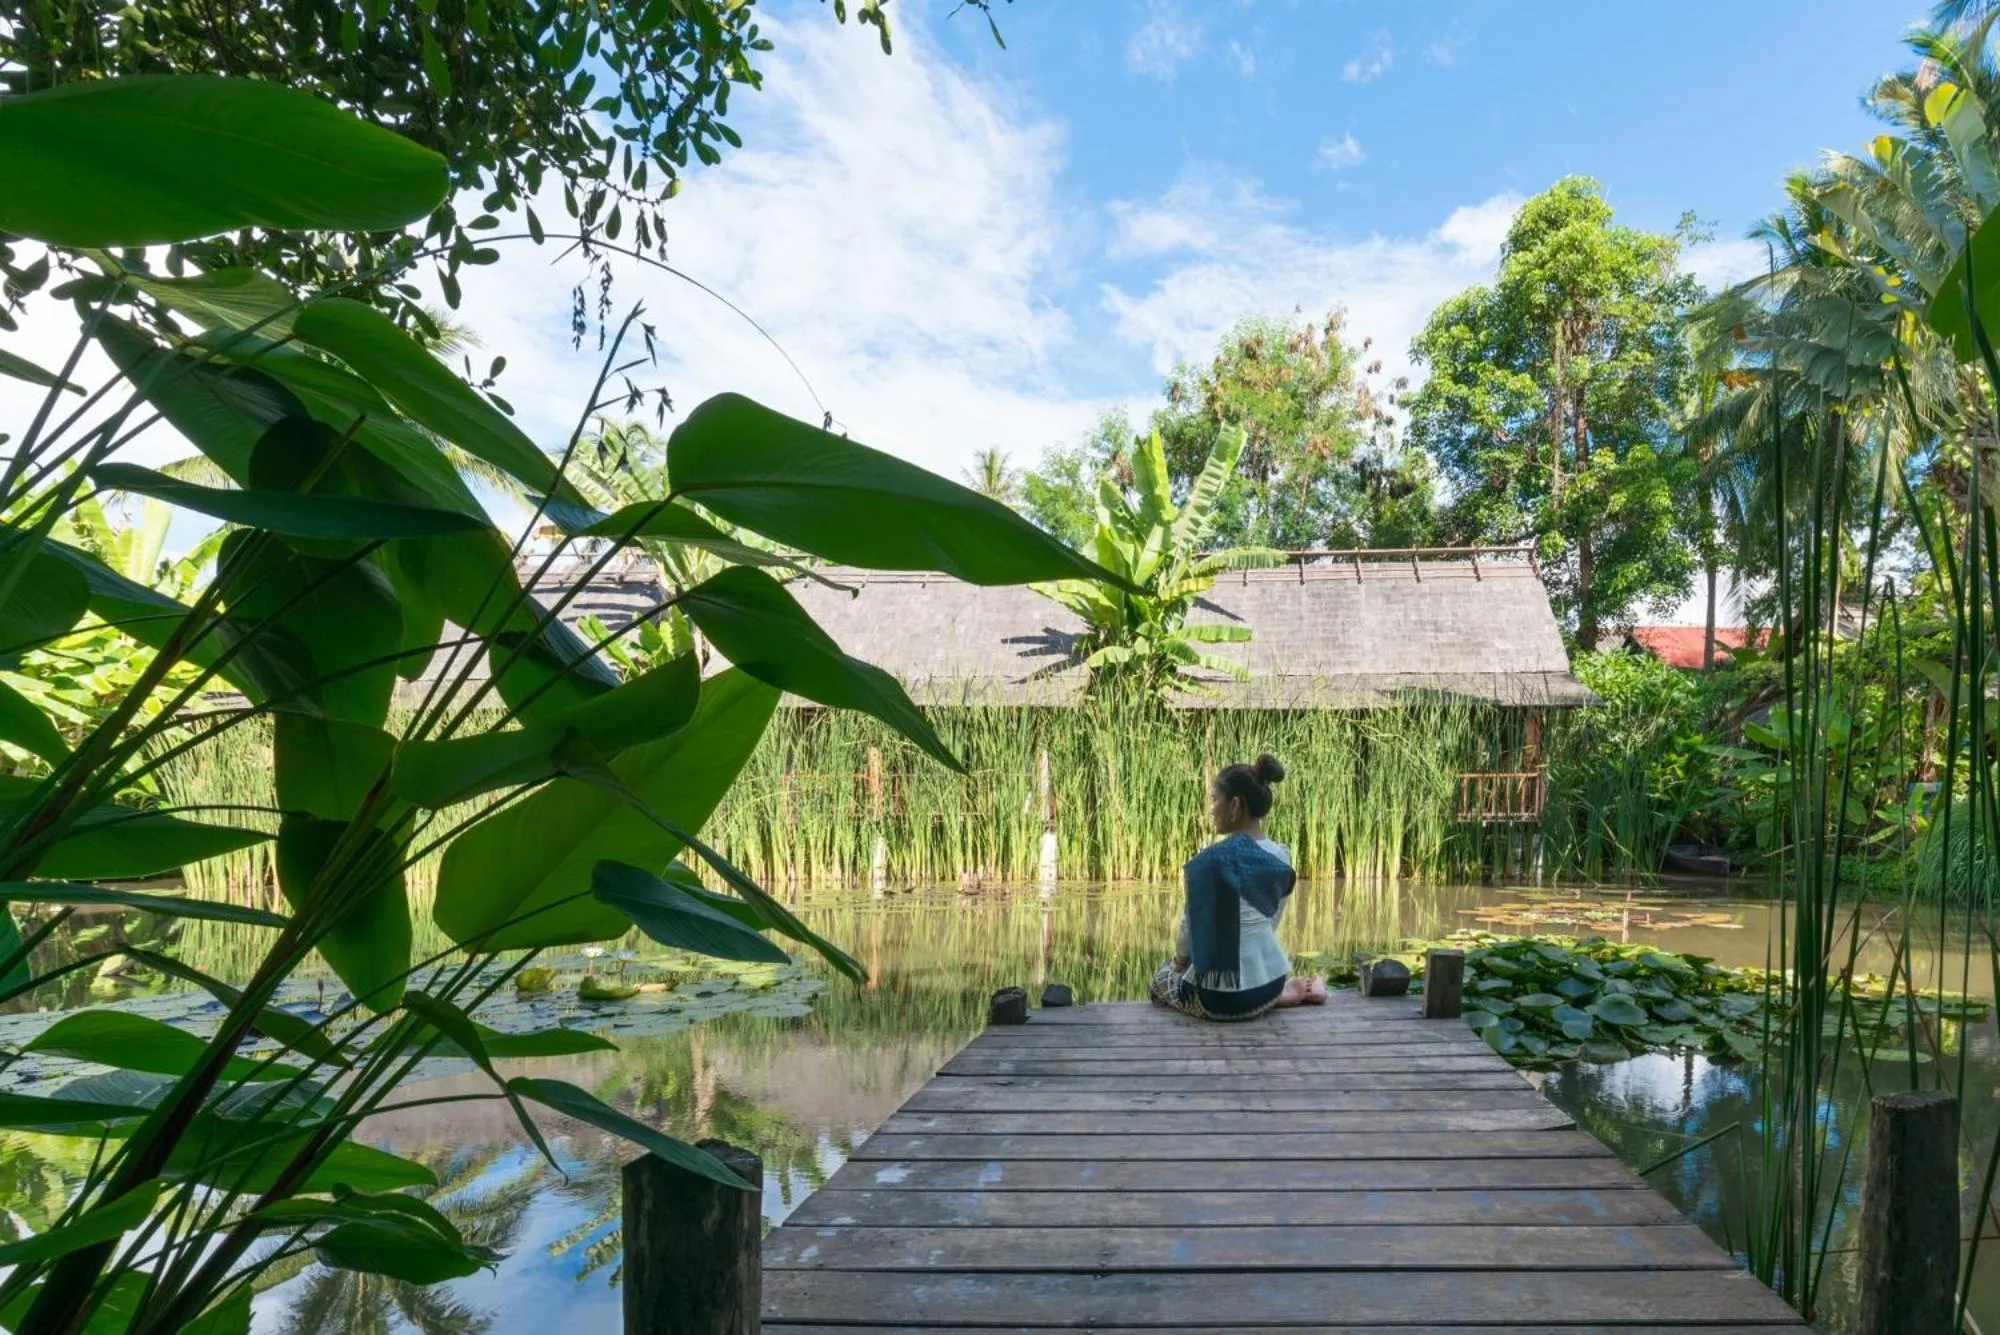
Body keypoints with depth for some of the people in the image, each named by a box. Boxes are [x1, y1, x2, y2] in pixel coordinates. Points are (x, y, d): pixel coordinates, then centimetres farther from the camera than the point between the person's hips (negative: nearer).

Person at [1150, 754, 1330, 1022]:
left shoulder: (1210, 860, -21)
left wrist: (1179, 960, 9)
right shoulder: (1282, 857, -1)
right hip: (1272, 978, 8)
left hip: (1224, 997, -8)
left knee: (1161, 979, 24)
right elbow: (1270, 924, 9)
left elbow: (1190, 927, -12)